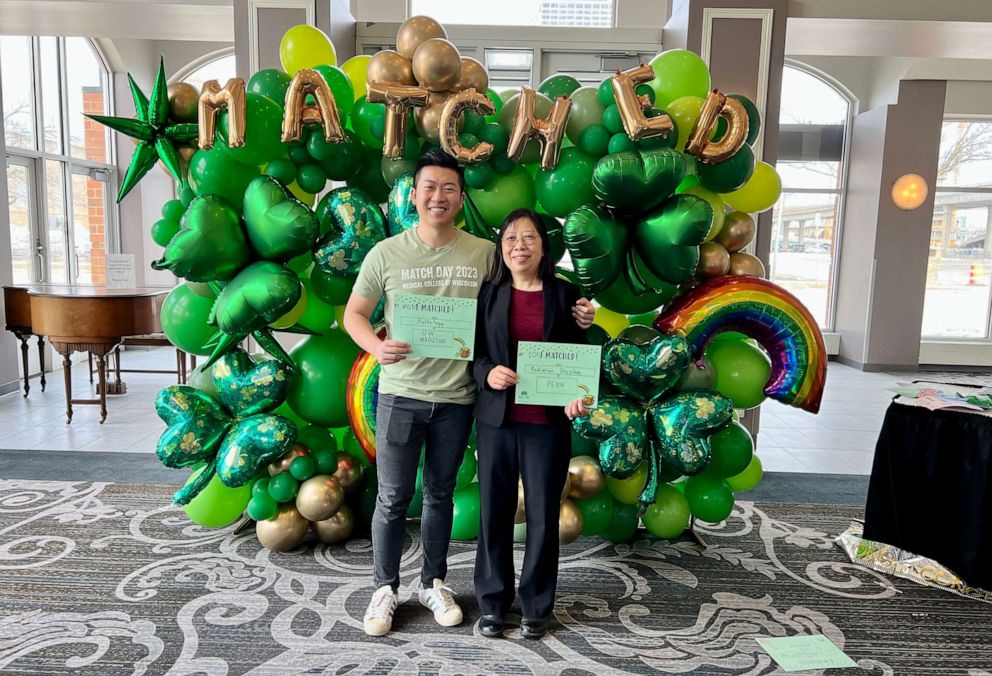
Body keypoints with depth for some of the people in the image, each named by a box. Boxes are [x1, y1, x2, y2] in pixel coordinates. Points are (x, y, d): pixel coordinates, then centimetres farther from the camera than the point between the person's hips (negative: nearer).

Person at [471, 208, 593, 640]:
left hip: (548, 422, 0)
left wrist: (579, 396, -14)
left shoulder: (565, 294, 2)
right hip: (496, 418, 1)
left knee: (543, 515, 8)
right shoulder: (488, 293, 4)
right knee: (494, 512, 9)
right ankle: (493, 601, 28)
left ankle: (536, 605, 27)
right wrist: (487, 373, -17)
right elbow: (472, 351, 4)